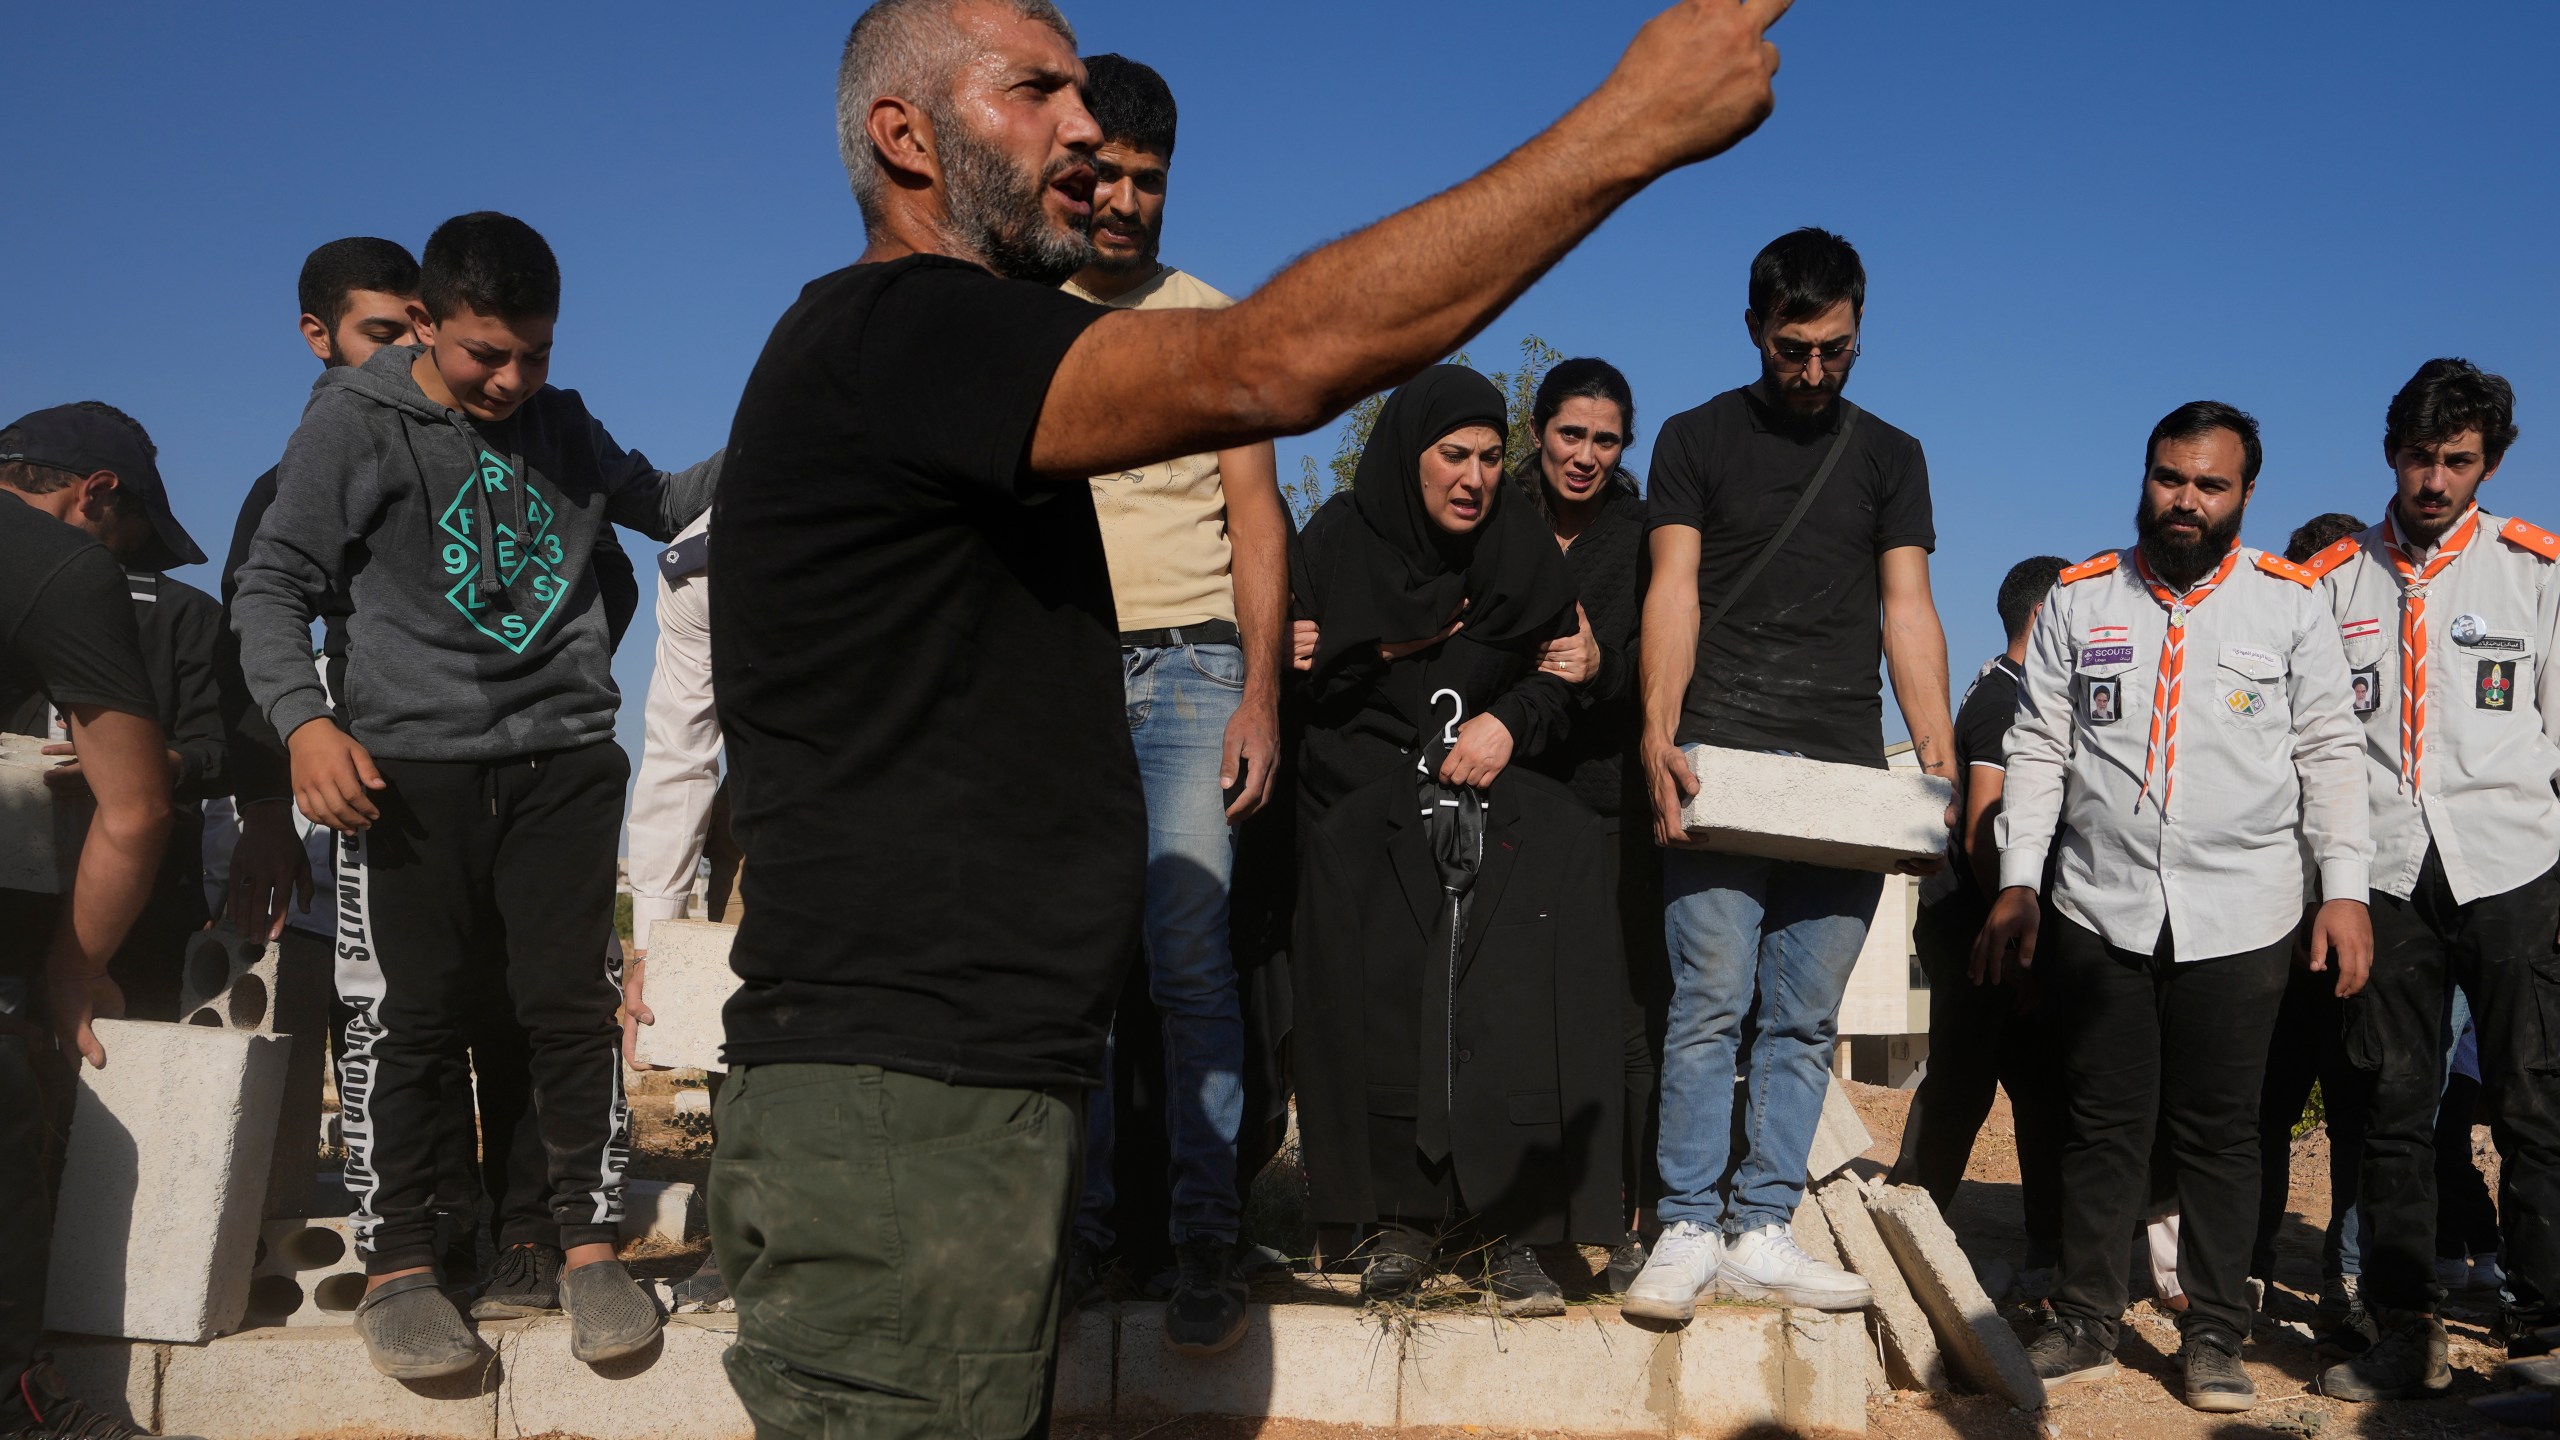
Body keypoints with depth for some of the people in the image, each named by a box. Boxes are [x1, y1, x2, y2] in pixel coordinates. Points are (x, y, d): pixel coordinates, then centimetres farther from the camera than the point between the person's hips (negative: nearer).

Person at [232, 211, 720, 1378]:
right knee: (409, 1015, 1)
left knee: (570, 1003, 4)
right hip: (412, 766, -3)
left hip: (564, 759, 3)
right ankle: (396, 1266, 14)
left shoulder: (561, 425, 13)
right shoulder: (354, 424, 0)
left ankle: (589, 1246, 14)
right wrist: (304, 720, -18)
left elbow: (661, 503, 25)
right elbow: (271, 586, -2)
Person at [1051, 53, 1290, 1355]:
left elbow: (1256, 518, 5)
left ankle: (1206, 1233, -2)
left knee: (1187, 957, -10)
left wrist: (1261, 697, -6)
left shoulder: (1212, 321, 11)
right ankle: (1080, 1220, 9)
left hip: (1190, 666, -1)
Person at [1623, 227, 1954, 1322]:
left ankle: (1760, 1233, 9)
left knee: (1805, 1018, 3)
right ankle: (1689, 1230, 0)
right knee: (1710, 1003, -7)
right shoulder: (1696, 440, 11)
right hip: (1721, 761, -3)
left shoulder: (1890, 456, 18)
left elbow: (1907, 612, 12)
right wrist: (1658, 731, -14)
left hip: (1849, 777, 3)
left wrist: (1938, 748, -1)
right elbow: (1673, 591, 1)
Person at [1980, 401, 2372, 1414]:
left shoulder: (2289, 603, 5)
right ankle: (2086, 1327, 15)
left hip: (2240, 919, -1)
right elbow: (2038, 749, 8)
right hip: (2100, 912, 1)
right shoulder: (2079, 600, 7)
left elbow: (2329, 754, 6)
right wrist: (2017, 884, 2)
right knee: (2103, 1123, 5)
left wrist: (2345, 888, -2)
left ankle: (2213, 1340, 15)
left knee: (2220, 1134, 4)